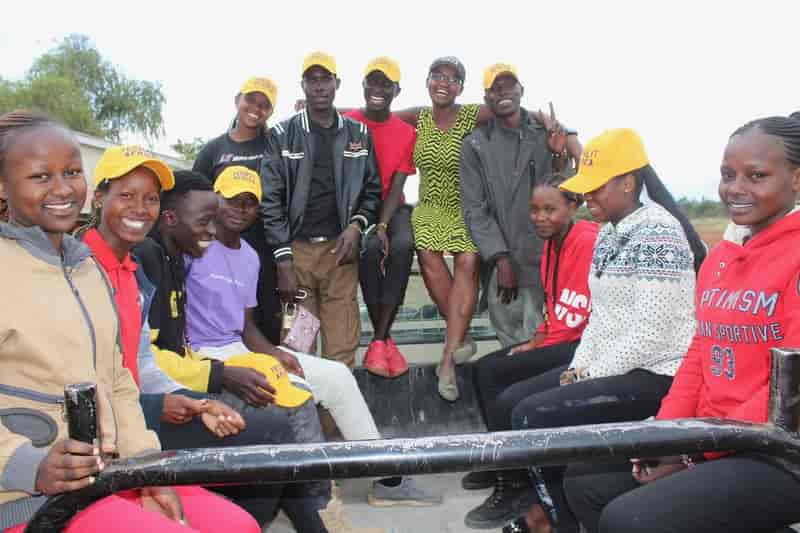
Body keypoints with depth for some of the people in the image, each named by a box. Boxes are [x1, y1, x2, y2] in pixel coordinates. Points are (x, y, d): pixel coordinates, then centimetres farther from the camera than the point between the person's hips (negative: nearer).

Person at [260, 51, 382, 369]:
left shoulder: (359, 135, 11)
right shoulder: (282, 136, 4)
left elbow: (372, 189, 13)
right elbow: (271, 200, -2)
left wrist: (357, 225, -7)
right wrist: (283, 261, -9)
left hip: (340, 248, 1)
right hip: (297, 248, -1)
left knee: (342, 351, 0)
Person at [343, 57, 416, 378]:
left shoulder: (406, 132, 5)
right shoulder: (346, 123, 1)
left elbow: (397, 186, -2)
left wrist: (383, 225, -18)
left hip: (391, 208, 2)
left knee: (402, 246, -31)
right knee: (370, 248, -33)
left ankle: (379, 338, -23)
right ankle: (383, 337, -19)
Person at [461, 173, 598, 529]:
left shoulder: (588, 242, -17)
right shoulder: (551, 245, 12)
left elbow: (599, 312, -19)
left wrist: (541, 343, -14)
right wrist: (538, 339, -1)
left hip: (582, 344, -10)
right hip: (560, 341, 10)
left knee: (494, 374, -15)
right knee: (483, 368, 5)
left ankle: (516, 483, -3)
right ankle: (505, 463, 16)